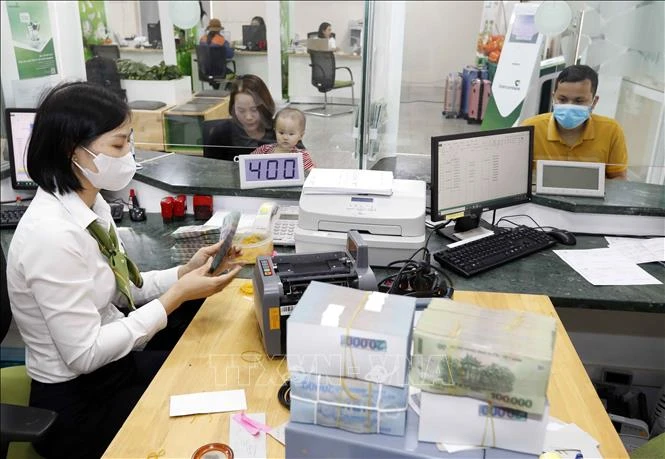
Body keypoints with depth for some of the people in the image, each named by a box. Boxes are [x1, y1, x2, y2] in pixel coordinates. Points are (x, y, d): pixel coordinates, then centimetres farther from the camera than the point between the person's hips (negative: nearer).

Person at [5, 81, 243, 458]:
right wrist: (178, 295, -23)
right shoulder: (52, 234, -29)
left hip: (114, 364, 8)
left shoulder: (93, 206, -1)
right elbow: (84, 354, -26)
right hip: (79, 403, -7)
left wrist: (186, 271, -7)